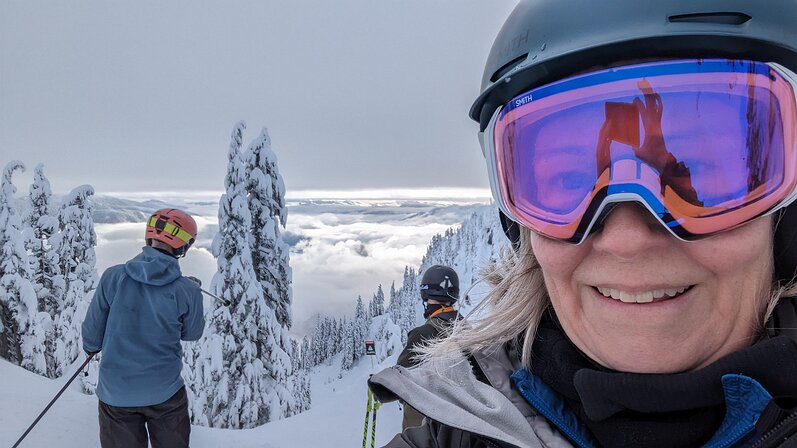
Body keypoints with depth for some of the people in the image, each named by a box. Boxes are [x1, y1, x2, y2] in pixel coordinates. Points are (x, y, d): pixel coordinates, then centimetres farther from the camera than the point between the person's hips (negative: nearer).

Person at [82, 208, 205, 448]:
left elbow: (93, 328, -4)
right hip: (164, 392, -1)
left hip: (116, 392, 2)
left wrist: (91, 347, 20)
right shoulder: (187, 291, -16)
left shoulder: (113, 277, -13)